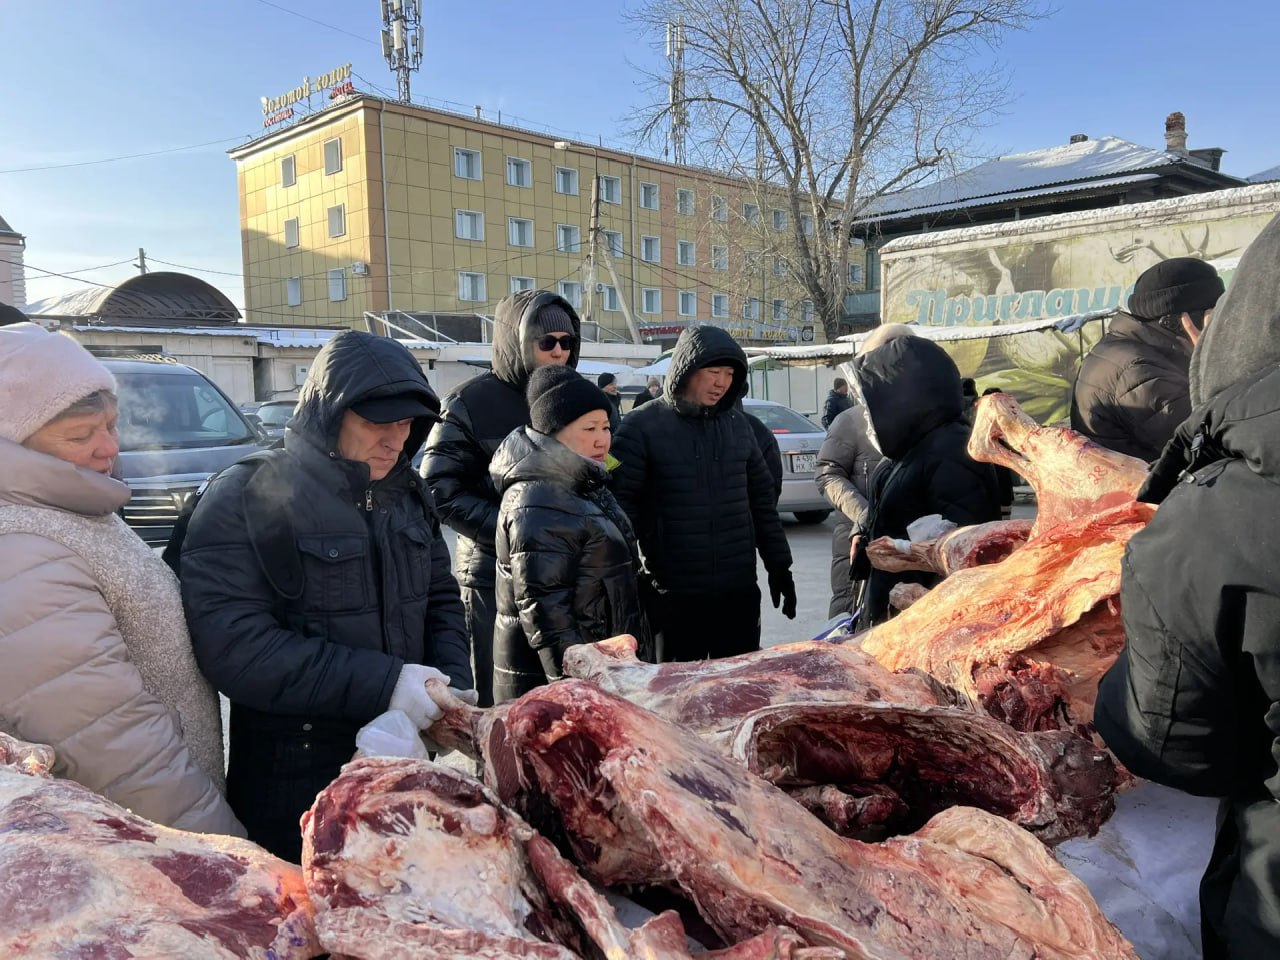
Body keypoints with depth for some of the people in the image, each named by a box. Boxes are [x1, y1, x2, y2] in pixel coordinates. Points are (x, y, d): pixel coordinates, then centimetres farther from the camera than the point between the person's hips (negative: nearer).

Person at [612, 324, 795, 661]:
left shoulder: (738, 424, 9)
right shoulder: (642, 427, -7)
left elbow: (762, 498, 14)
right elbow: (622, 505, -9)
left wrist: (778, 566, 12)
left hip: (740, 593, 5)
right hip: (673, 597, -4)